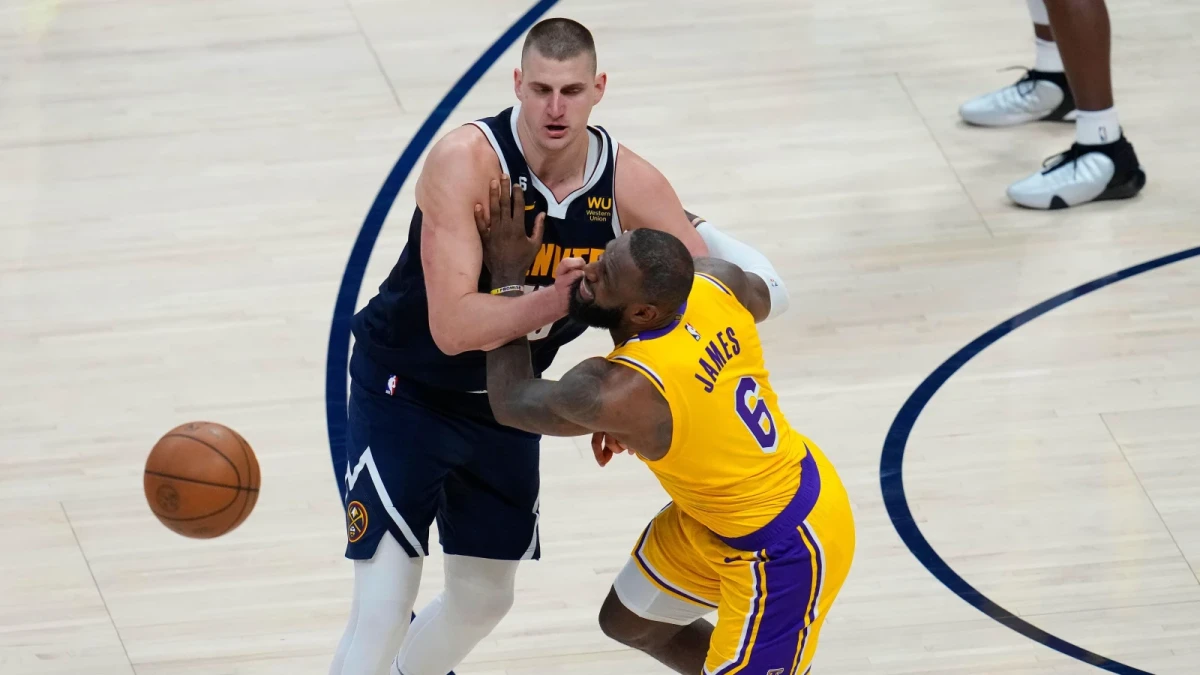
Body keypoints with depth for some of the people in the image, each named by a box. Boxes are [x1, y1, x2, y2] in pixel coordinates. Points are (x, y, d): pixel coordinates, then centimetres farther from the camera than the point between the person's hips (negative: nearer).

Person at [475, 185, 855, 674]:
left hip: (785, 547, -9)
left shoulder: (617, 395, -35)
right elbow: (760, 298, 13)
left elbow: (511, 402, -14)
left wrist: (508, 280, -10)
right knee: (629, 622, 21)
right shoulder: (714, 283, -16)